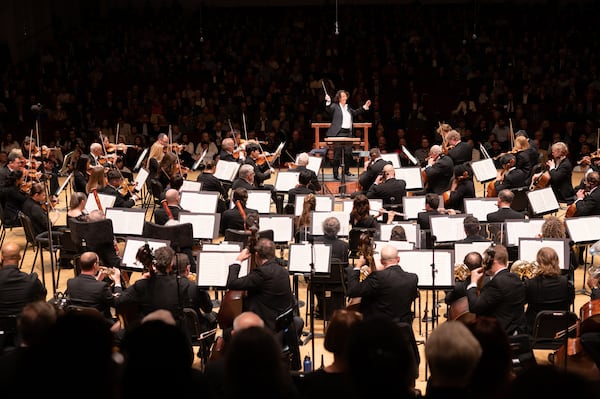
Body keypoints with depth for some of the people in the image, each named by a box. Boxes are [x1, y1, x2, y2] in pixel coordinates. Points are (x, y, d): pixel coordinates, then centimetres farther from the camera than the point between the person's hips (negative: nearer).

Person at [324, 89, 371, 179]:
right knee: (337, 153, -4)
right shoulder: (335, 106, 0)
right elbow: (329, 109, -18)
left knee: (348, 153, 5)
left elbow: (355, 113, 33)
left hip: (348, 133, 6)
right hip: (338, 133, -6)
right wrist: (328, 102, -37)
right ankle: (335, 173, 1)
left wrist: (364, 107, 29)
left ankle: (346, 170, 21)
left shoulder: (348, 107, 19)